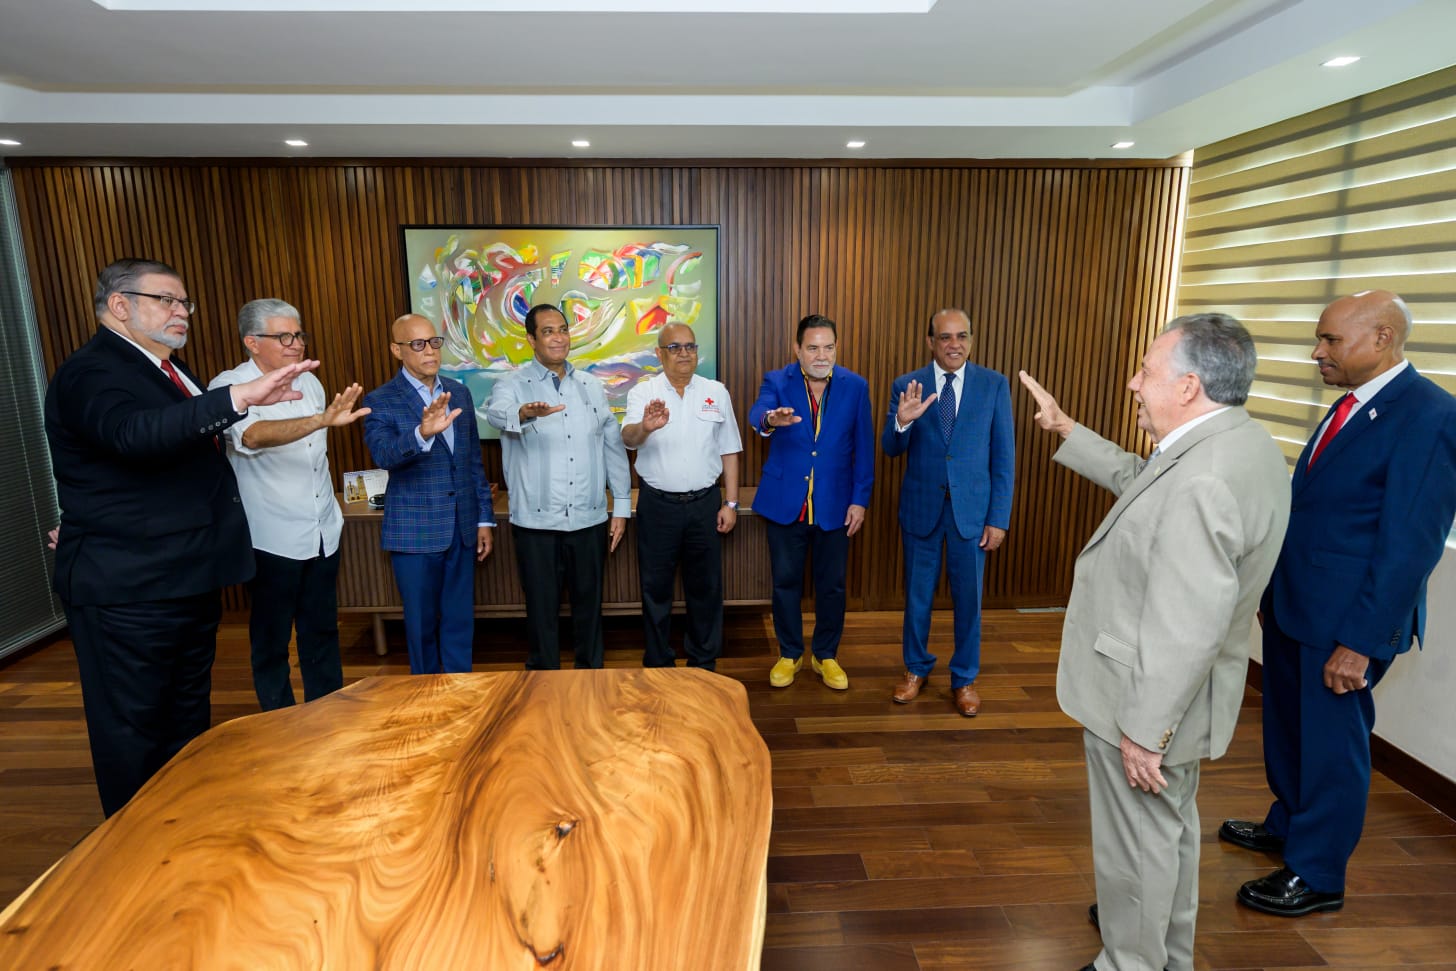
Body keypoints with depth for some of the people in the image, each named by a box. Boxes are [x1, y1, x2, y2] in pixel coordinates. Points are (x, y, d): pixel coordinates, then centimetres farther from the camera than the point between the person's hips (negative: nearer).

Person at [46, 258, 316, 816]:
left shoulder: (168, 370, 14)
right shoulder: (90, 372, -18)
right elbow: (134, 432, -40)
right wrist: (240, 397, -49)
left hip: (189, 578, 10)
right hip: (128, 587, -10)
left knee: (189, 713, 22)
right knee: (134, 728, 4)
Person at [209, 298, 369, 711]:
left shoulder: (309, 382, 8)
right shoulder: (230, 386, -13)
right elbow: (253, 435, -35)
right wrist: (323, 420, -49)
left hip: (323, 532, 6)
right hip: (272, 538, -6)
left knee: (322, 630, 15)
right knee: (271, 639, 8)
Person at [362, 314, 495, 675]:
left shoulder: (459, 393, 8)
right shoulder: (381, 401, -7)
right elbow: (383, 454, -26)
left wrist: (484, 518, 9)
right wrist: (422, 434, -45)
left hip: (462, 528, 4)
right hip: (415, 532, -4)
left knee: (461, 620, 13)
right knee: (422, 624, 10)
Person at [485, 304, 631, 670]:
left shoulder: (591, 386, 9)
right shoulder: (512, 384, -3)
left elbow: (613, 447, 11)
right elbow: (497, 413, -27)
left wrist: (622, 505, 7)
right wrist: (525, 413, -51)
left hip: (589, 519, 3)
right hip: (537, 521, -3)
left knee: (589, 603, 14)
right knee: (542, 608, 9)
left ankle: (591, 673, 32)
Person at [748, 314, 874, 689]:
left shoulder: (855, 386, -1)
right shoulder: (776, 381, -5)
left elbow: (863, 448, 1)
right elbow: (757, 413, -27)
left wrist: (860, 499, -4)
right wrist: (770, 419, -50)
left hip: (834, 504, 1)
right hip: (785, 502, -1)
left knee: (832, 585, 11)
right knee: (785, 582, 10)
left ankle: (826, 655, 31)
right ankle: (789, 654, 29)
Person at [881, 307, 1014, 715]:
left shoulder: (994, 385, -3)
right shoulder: (907, 386, -3)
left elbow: (1003, 456, -3)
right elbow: (891, 449, -5)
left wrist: (999, 518, -6)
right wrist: (902, 422, -27)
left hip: (971, 509, 0)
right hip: (921, 508, 1)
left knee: (968, 598, 11)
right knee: (917, 594, 14)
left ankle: (964, 678, 30)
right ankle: (916, 668, 35)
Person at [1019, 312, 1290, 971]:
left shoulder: (1202, 484, -33)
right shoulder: (1241, 440, 0)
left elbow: (1187, 631, -31)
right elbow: (1138, 481, 16)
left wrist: (1144, 730, -22)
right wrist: (1065, 429, 17)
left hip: (1148, 698, -10)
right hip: (1176, 691, 10)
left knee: (1137, 840, 11)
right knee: (1170, 825, 29)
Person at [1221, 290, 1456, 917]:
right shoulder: (1351, 406, 7)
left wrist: (1360, 642, -19)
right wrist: (1273, 589, 15)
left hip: (1346, 620, -8)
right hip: (1294, 606, 8)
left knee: (1330, 742, 8)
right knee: (1288, 728, 22)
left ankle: (1317, 875, 27)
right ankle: (1288, 825, 44)